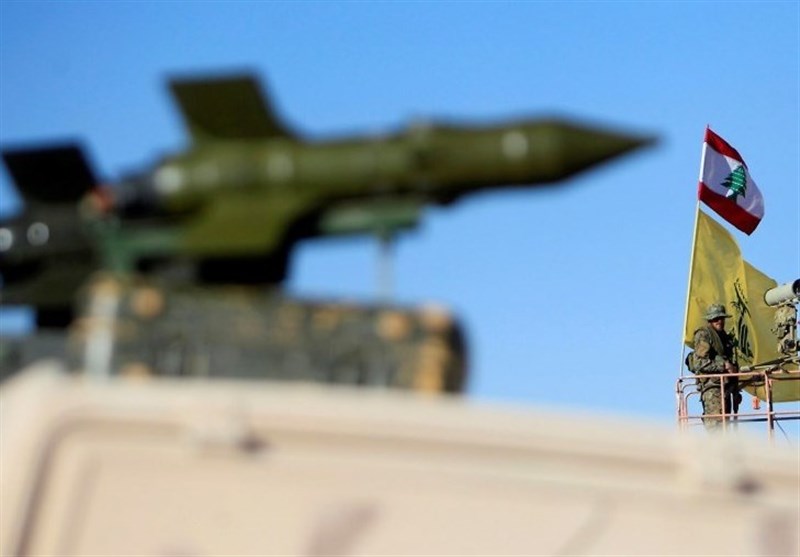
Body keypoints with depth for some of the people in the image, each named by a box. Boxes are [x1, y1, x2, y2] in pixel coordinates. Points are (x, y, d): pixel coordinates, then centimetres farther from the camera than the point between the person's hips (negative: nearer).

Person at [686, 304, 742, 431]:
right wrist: (723, 365, -18)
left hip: (725, 385, 9)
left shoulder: (724, 336, 21)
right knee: (716, 423, -17)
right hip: (712, 385, -9)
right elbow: (699, 363, -15)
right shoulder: (703, 335, -6)